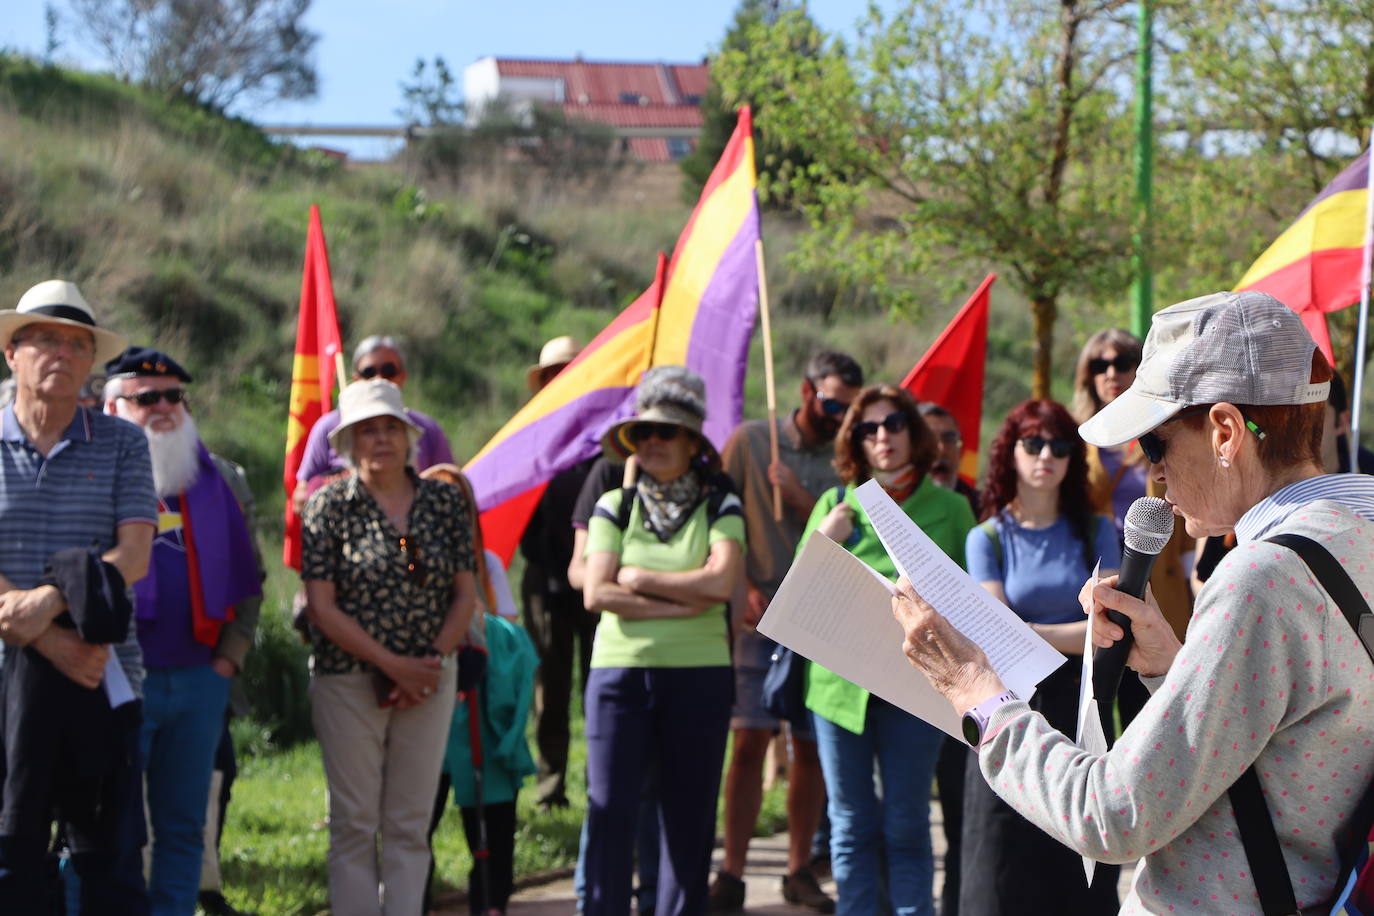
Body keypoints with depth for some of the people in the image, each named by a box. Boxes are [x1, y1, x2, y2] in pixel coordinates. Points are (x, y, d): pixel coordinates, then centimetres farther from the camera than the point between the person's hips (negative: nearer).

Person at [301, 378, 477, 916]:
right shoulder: (328, 506, -3)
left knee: (411, 824, 4)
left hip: (428, 683, 3)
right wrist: (392, 664, -13)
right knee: (354, 825, -1)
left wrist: (433, 660, -8)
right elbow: (322, 607, -8)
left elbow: (465, 594, 6)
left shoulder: (445, 502, 6)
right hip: (348, 680, -2)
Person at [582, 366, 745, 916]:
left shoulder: (719, 507, 5)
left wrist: (638, 578, -6)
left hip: (699, 674, 0)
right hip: (619, 670, 0)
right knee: (609, 808, -6)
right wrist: (682, 603, -10)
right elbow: (596, 592, -4)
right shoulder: (614, 507, 8)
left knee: (689, 812, 5)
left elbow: (721, 581, -12)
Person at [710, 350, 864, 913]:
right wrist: (743, 588, -8)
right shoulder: (750, 442, 3)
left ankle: (800, 870, 16)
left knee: (812, 748, 4)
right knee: (749, 741, -8)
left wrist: (800, 499, -11)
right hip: (760, 615, -2)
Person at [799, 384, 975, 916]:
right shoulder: (835, 507, 9)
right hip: (840, 679, 2)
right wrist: (823, 543, -9)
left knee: (906, 826, 2)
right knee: (851, 826, 7)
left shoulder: (949, 508, 5)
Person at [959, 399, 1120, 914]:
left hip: (1080, 707, 1)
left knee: (1081, 872, 0)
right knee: (1005, 863, -1)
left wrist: (1029, 633, -12)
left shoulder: (1096, 533, 7)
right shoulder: (987, 539, 4)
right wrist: (1072, 637, -9)